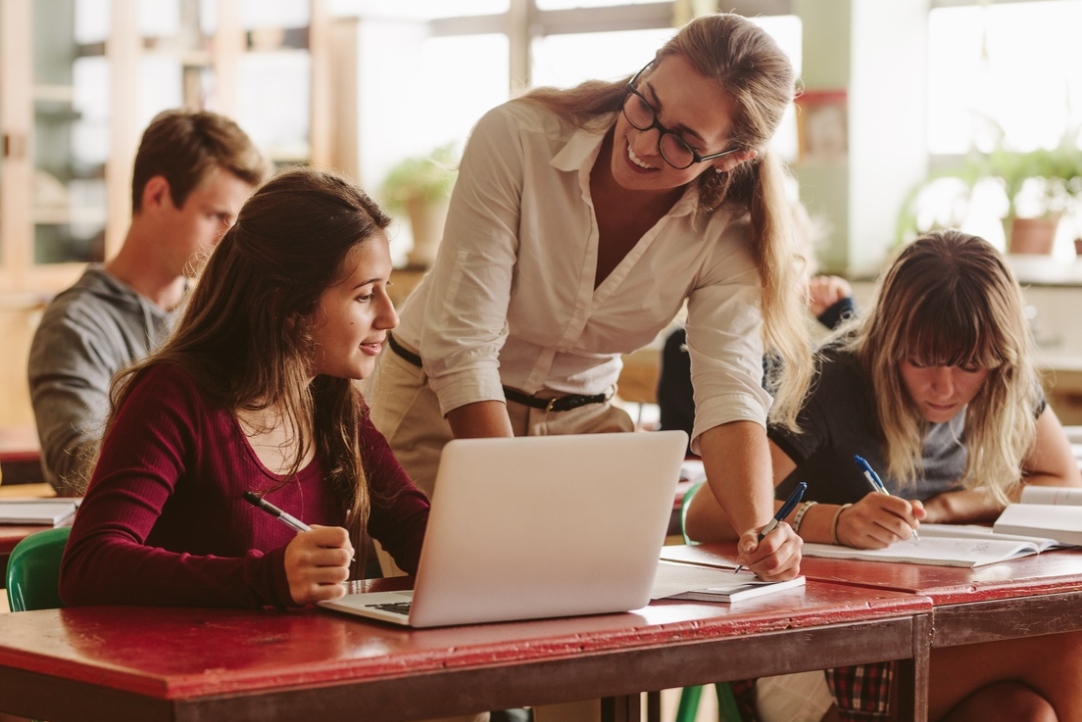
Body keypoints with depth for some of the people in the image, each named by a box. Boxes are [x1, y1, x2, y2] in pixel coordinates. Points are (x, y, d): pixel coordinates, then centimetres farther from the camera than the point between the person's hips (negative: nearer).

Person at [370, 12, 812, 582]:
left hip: (582, 415, 3)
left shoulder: (725, 230, -16)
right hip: (440, 406, -3)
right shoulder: (518, 138, -26)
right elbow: (460, 345, -28)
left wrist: (760, 529, -44)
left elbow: (728, 393, -25)